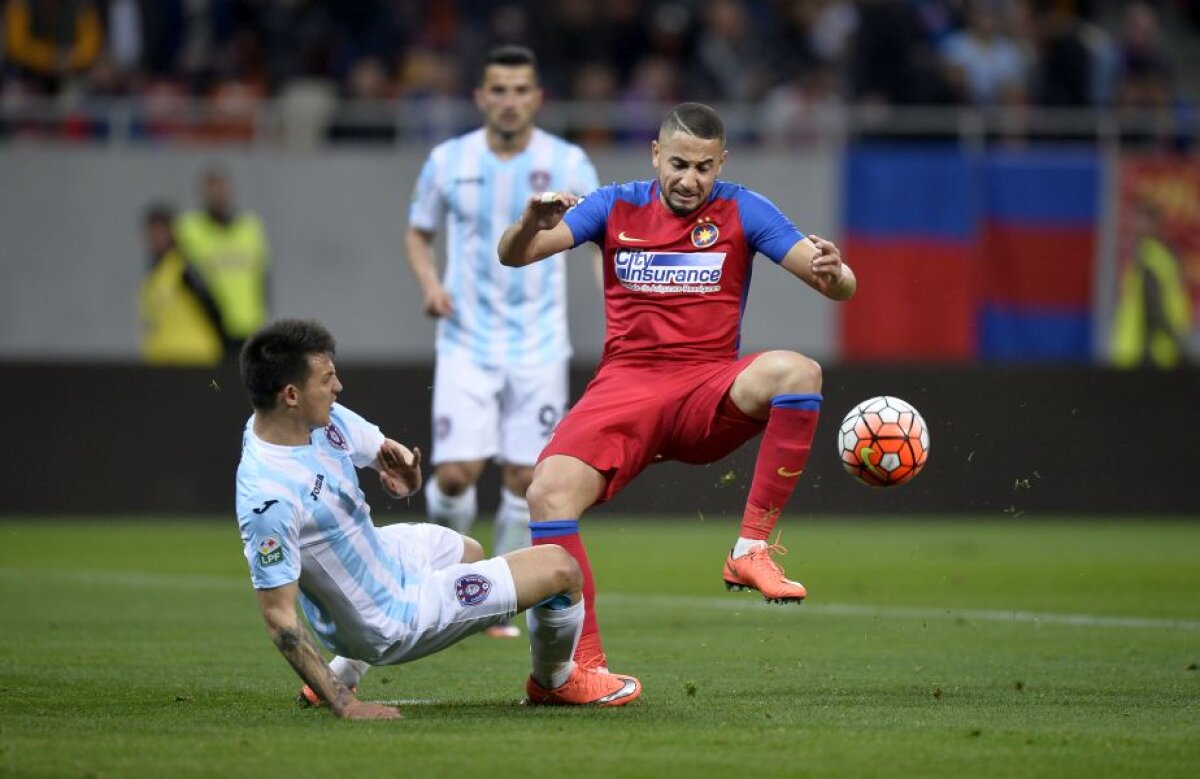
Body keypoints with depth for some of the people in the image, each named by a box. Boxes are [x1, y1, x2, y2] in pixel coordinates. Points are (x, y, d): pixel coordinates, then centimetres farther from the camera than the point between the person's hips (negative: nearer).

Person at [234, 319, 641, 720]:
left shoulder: (321, 419, -13)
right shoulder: (268, 500, -37)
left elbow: (380, 447, 2)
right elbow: (279, 617, -31)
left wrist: (404, 468, -23)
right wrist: (344, 705, -31)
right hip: (392, 622, -9)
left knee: (467, 551, 42)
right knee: (561, 569, -3)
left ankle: (344, 670, 36)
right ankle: (554, 681, 31)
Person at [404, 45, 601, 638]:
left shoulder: (568, 164, -2)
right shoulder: (448, 161, 0)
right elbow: (418, 234, 13)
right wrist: (429, 284, -7)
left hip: (538, 345, 0)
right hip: (466, 343, 0)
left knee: (524, 479, -1)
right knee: (455, 474, -11)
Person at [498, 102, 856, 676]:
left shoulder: (742, 211, 3)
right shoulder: (615, 207, 7)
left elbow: (840, 288, -3)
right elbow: (513, 256, 0)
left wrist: (832, 273, -29)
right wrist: (530, 225, -24)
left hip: (709, 395, -1)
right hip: (625, 386, 1)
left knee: (797, 371, -32)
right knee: (548, 492, -25)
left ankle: (751, 548, -26)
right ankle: (583, 664, -17)